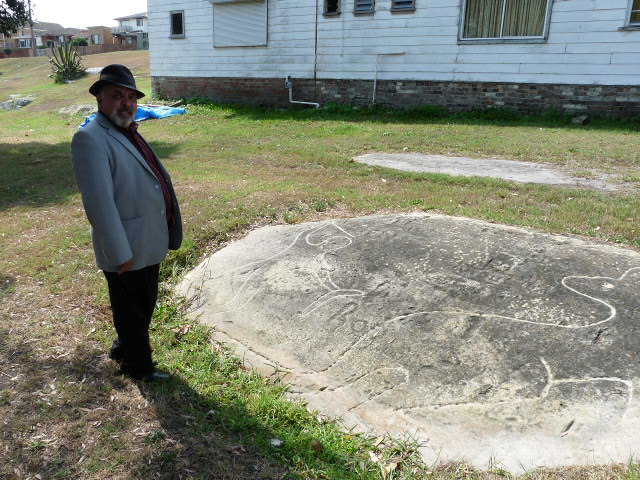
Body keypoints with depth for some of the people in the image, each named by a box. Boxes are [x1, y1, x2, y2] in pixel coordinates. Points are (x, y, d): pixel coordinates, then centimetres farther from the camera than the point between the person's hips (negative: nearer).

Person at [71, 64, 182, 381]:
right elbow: (99, 202, -24)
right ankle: (139, 366, 33)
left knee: (144, 307, 24)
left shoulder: (128, 132, 10)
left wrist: (165, 235, 17)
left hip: (149, 245, 9)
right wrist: (120, 254, -23)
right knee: (132, 312, 12)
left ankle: (124, 350, 47)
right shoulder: (90, 139, -19)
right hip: (127, 251, -9)